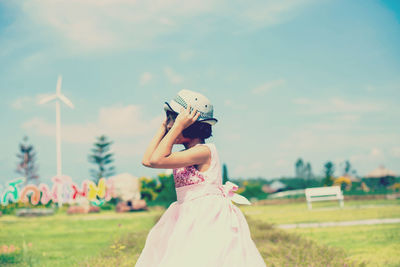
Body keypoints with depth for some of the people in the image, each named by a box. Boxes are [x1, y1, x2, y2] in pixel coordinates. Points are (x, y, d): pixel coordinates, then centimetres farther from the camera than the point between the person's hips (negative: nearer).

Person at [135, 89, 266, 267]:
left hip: (209, 223, -9)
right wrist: (163, 128, 13)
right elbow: (147, 160, 11)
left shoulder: (204, 151, -15)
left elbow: (157, 160, -23)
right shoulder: (186, 154, 12)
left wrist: (178, 126, -18)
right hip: (190, 223, 9)